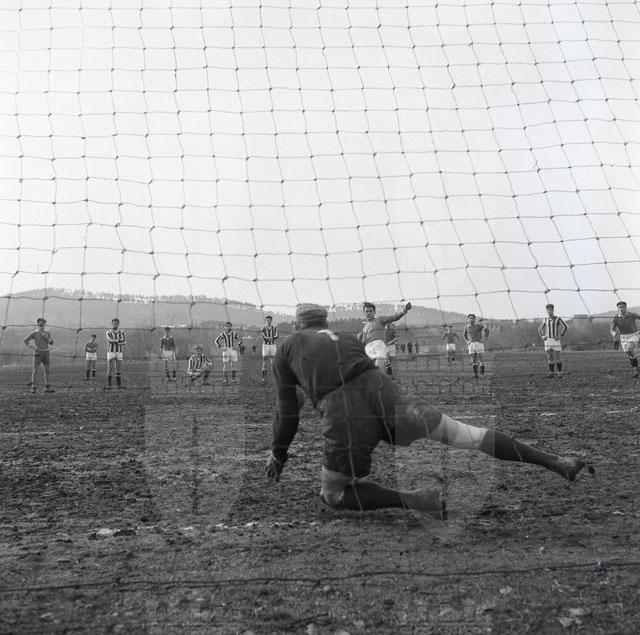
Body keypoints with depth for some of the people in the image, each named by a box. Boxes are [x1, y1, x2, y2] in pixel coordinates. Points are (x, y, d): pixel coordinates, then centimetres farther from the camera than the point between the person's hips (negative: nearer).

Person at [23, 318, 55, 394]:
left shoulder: (47, 333, 8)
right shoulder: (34, 333, -3)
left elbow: (51, 343, 1)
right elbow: (25, 340, -7)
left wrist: (46, 337, -16)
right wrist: (32, 347, -16)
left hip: (46, 353, 3)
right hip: (38, 353, -3)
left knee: (47, 370, 3)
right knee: (35, 370, -5)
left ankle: (47, 388, 5)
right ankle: (33, 388, -1)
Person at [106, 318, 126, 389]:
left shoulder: (121, 333, 6)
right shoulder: (108, 333, -4)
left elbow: (124, 342, -11)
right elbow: (110, 341, -23)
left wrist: (114, 342, -18)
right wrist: (119, 340, -16)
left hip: (119, 354, 3)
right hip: (111, 353, -3)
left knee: (118, 369, 3)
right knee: (110, 369, -8)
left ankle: (119, 384, 9)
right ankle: (109, 385, -1)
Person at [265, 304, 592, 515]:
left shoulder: (286, 349, 23)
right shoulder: (344, 337, 34)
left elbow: (287, 412, 21)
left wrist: (277, 455, 36)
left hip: (342, 413, -3)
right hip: (383, 390, 4)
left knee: (333, 494, 13)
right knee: (464, 434, 5)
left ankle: (408, 500, -9)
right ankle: (557, 462, -2)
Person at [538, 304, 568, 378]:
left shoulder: (558, 319, -5)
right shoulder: (545, 320, 9)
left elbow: (565, 326, -10)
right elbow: (540, 328, 21)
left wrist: (561, 336, -15)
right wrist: (542, 336, 7)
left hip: (556, 340, -4)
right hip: (547, 341, 4)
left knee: (557, 357, -5)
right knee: (549, 357, 3)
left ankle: (560, 373, 4)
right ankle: (551, 373, 8)